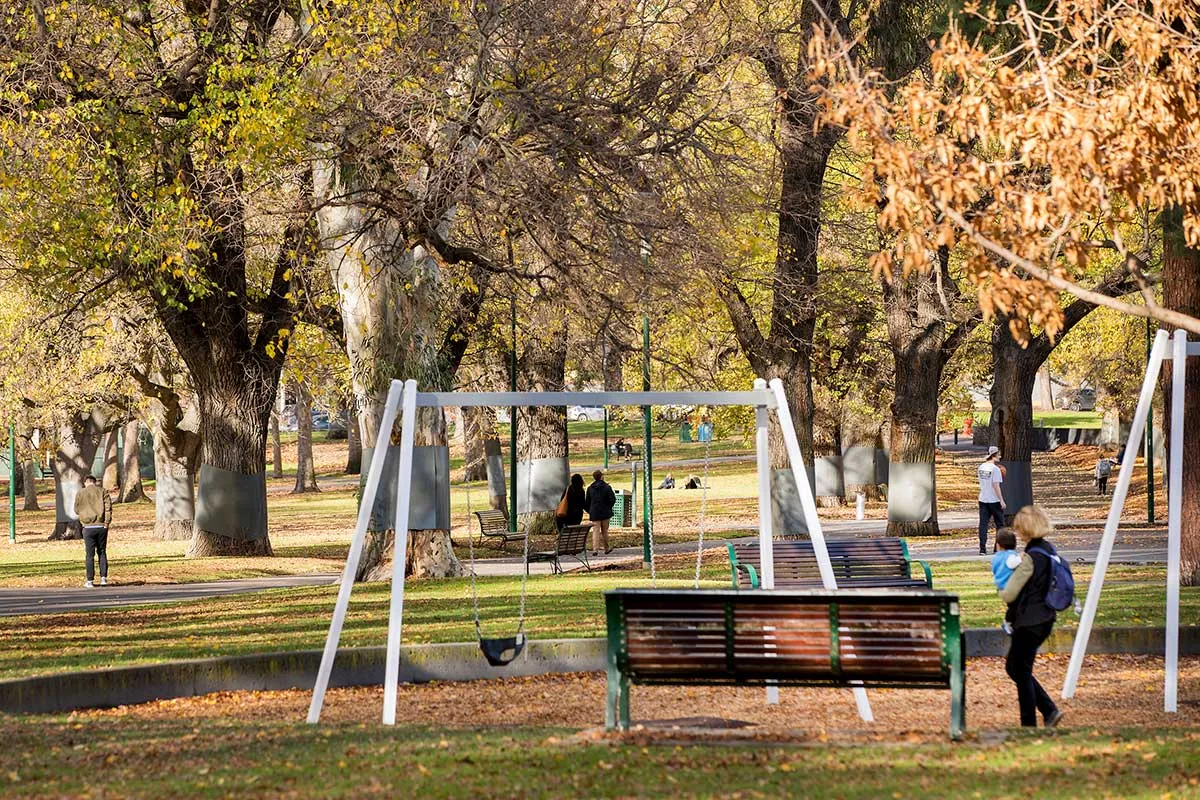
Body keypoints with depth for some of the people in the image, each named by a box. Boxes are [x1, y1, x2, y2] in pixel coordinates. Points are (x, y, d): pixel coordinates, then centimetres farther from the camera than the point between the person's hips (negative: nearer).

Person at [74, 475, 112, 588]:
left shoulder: (81, 493, 2)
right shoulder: (102, 492, 2)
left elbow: (77, 510, 8)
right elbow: (108, 507, -6)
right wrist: (107, 522, -5)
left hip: (88, 527, -1)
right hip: (101, 526, 1)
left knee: (89, 554, 4)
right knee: (102, 552, 12)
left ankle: (90, 580, 4)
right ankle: (103, 578, 6)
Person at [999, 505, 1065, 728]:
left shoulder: (1031, 558, -21)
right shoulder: (1049, 551, 6)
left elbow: (1008, 595, -18)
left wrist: (1002, 590, 4)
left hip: (1029, 622, -9)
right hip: (1046, 619, 9)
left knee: (1021, 672, 4)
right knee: (1014, 666, 18)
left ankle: (1029, 725, 11)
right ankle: (1050, 710, 13)